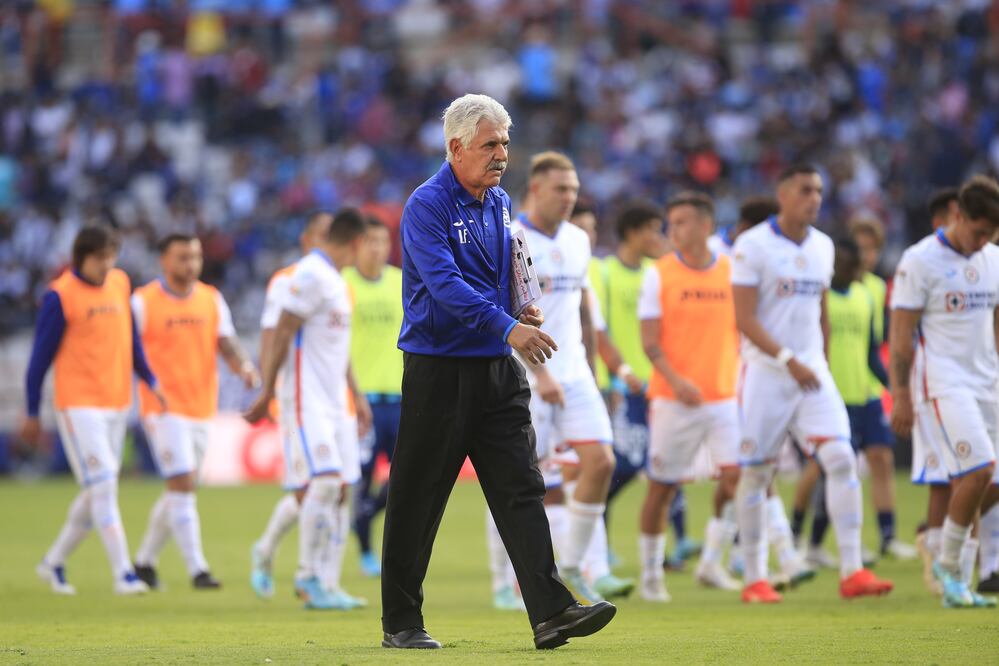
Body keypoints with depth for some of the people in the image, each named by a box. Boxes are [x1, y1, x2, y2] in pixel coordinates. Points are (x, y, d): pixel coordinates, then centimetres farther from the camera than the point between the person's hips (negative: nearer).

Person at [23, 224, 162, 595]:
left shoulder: (120, 283, 8)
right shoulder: (61, 296, -10)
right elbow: (41, 356, -6)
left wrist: (150, 380, 11)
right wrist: (32, 414, -3)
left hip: (117, 404, 7)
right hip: (78, 406, -7)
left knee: (96, 495, 11)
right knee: (102, 487, -13)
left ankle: (53, 563, 26)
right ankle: (123, 574, -14)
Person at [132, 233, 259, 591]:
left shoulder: (212, 299, 8)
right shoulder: (143, 302, -5)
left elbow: (227, 344, 4)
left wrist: (244, 367, -16)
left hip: (202, 409, 6)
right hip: (164, 409, -6)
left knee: (178, 490, 12)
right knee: (182, 483, -14)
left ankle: (145, 560, 27)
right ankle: (197, 569, -15)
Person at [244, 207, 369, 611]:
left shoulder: (337, 281, 19)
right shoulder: (311, 276, -11)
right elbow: (281, 335, -14)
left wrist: (356, 399, 27)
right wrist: (268, 392, -15)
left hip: (335, 402, 9)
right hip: (307, 400, -9)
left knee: (340, 489, 4)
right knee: (324, 482, -16)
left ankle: (328, 585, 5)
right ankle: (308, 576, -8)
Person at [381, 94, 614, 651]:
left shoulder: (500, 203, 12)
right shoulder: (427, 206, -12)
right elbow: (444, 283, -25)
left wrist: (527, 311, 3)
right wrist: (506, 327, -34)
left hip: (498, 370, 7)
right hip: (438, 369, -7)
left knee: (521, 487, -3)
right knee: (418, 498, 1)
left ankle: (552, 612, -9)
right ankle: (401, 622, 11)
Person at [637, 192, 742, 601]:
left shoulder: (732, 272, 7)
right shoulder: (659, 275, -2)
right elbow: (650, 341, -6)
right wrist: (675, 380, -21)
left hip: (725, 396, 2)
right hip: (673, 399, -2)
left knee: (737, 475, -12)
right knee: (661, 486, 2)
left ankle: (711, 563, 2)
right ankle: (651, 574, 16)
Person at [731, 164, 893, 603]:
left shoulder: (823, 246, 11)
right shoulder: (753, 246, -8)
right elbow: (745, 319, -13)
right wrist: (789, 360, -19)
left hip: (812, 371, 5)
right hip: (766, 372, -5)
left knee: (841, 459, -10)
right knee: (756, 472, 2)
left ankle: (851, 571, -11)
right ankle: (755, 579, 11)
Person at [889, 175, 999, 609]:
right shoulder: (920, 261, -7)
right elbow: (901, 335, -6)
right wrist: (901, 397, -9)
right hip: (942, 385, -6)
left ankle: (954, 579, 10)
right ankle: (948, 565, -3)